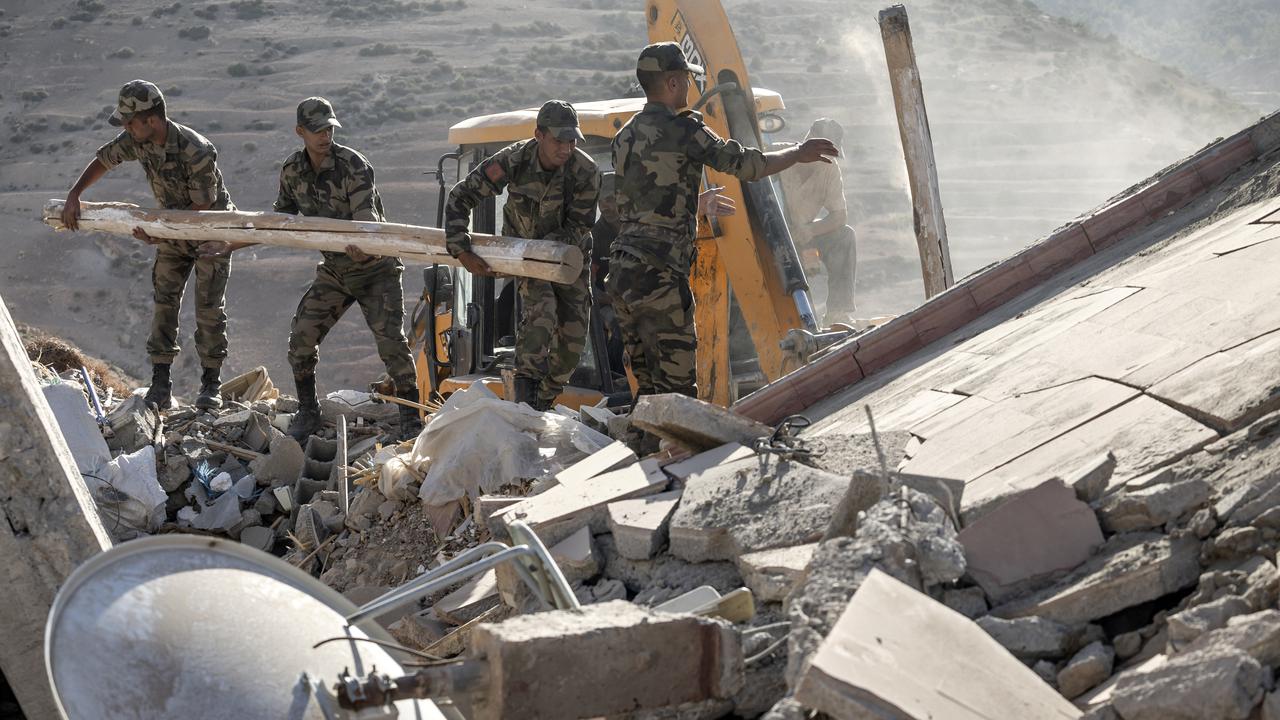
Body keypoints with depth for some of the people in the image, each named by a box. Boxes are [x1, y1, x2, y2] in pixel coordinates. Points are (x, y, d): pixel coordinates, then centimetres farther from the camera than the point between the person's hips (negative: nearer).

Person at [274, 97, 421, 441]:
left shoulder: (353, 165, -22)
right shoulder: (292, 169, -4)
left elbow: (365, 217, -32)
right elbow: (285, 211, 14)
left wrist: (359, 245, -54)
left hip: (374, 268, -5)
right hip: (334, 271, 5)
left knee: (390, 340, -13)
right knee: (301, 336, -4)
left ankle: (411, 418, 0)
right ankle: (307, 411, 14)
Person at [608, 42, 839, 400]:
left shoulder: (625, 136, 17)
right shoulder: (681, 128, -8)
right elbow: (748, 165, -7)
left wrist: (700, 204, 36)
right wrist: (799, 153, 10)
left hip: (621, 272, 9)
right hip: (658, 274, -9)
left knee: (650, 387, 13)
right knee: (677, 387, -6)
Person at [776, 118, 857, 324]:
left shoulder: (830, 169, -4)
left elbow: (840, 215, -8)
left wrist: (810, 230, -29)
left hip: (802, 234, 5)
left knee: (844, 235, -16)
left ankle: (838, 312, -20)